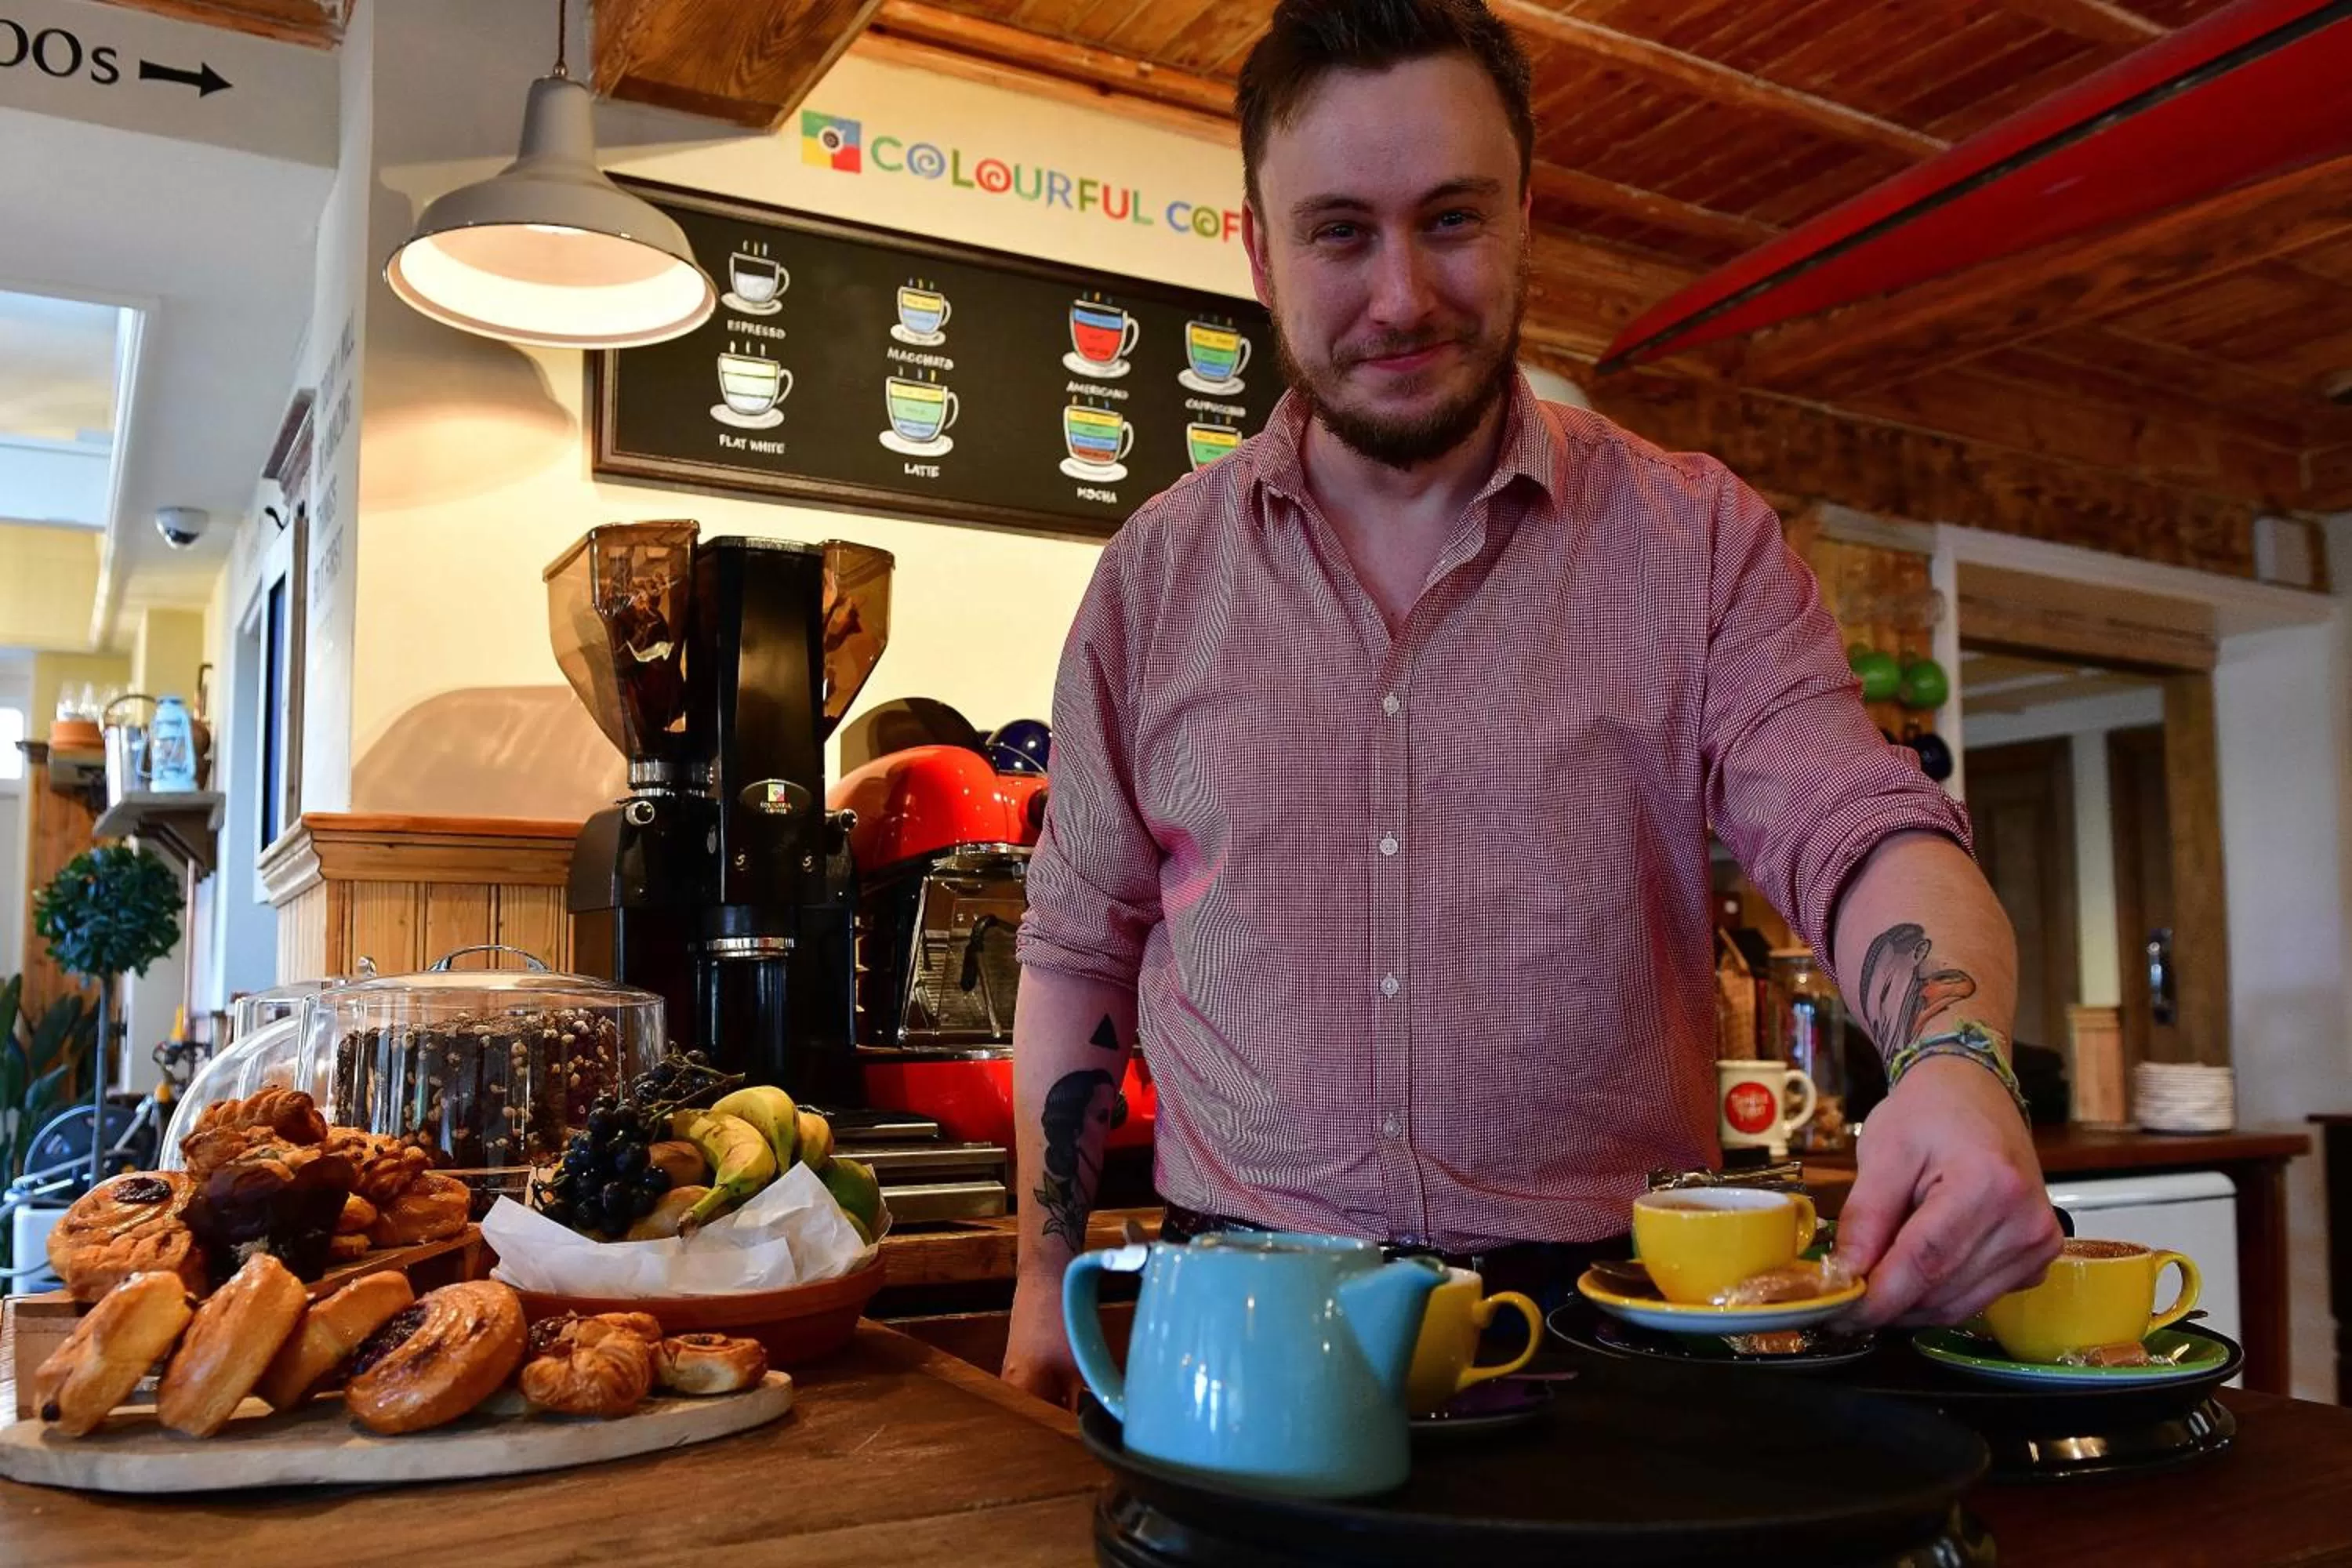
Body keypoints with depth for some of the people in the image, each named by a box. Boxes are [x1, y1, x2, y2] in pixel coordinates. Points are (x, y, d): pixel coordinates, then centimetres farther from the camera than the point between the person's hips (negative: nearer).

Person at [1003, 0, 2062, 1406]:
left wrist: (1958, 1063, -28)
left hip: (1611, 1296, 0)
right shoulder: (1159, 573, 6)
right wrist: (1046, 1279, 8)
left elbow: (1859, 831, -7)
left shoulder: (1698, 541, 2)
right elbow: (1079, 947, 11)